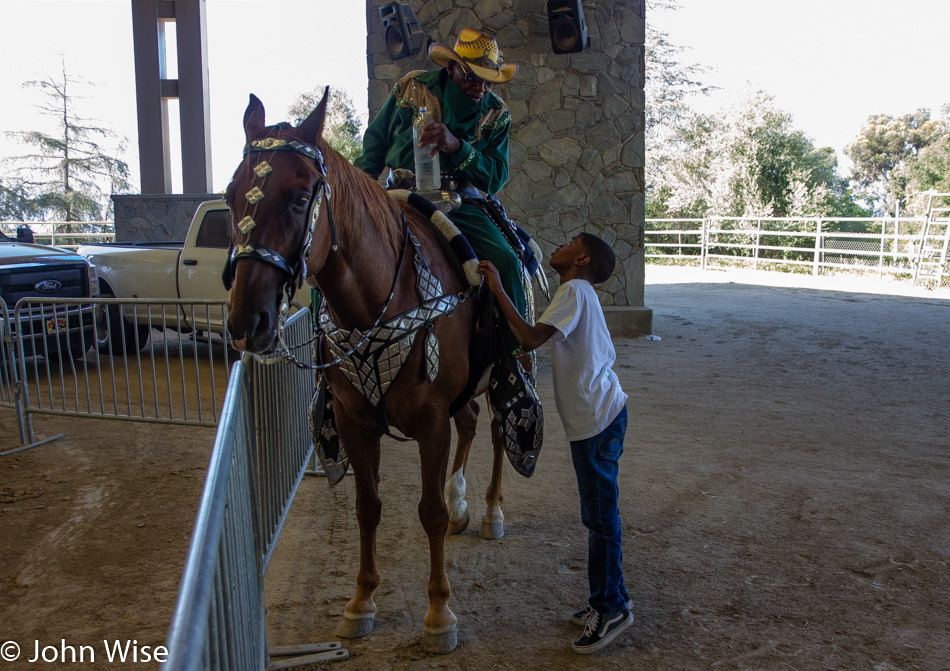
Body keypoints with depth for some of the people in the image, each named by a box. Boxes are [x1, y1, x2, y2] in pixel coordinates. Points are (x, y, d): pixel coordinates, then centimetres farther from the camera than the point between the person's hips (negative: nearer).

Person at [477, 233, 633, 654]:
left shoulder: (574, 291, -14)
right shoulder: (581, 294, 16)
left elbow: (530, 339, -26)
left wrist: (498, 291, -19)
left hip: (596, 420, -10)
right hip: (603, 413, 10)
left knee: (600, 516, 0)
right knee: (597, 513, 16)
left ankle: (611, 607, 12)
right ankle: (606, 600, 28)